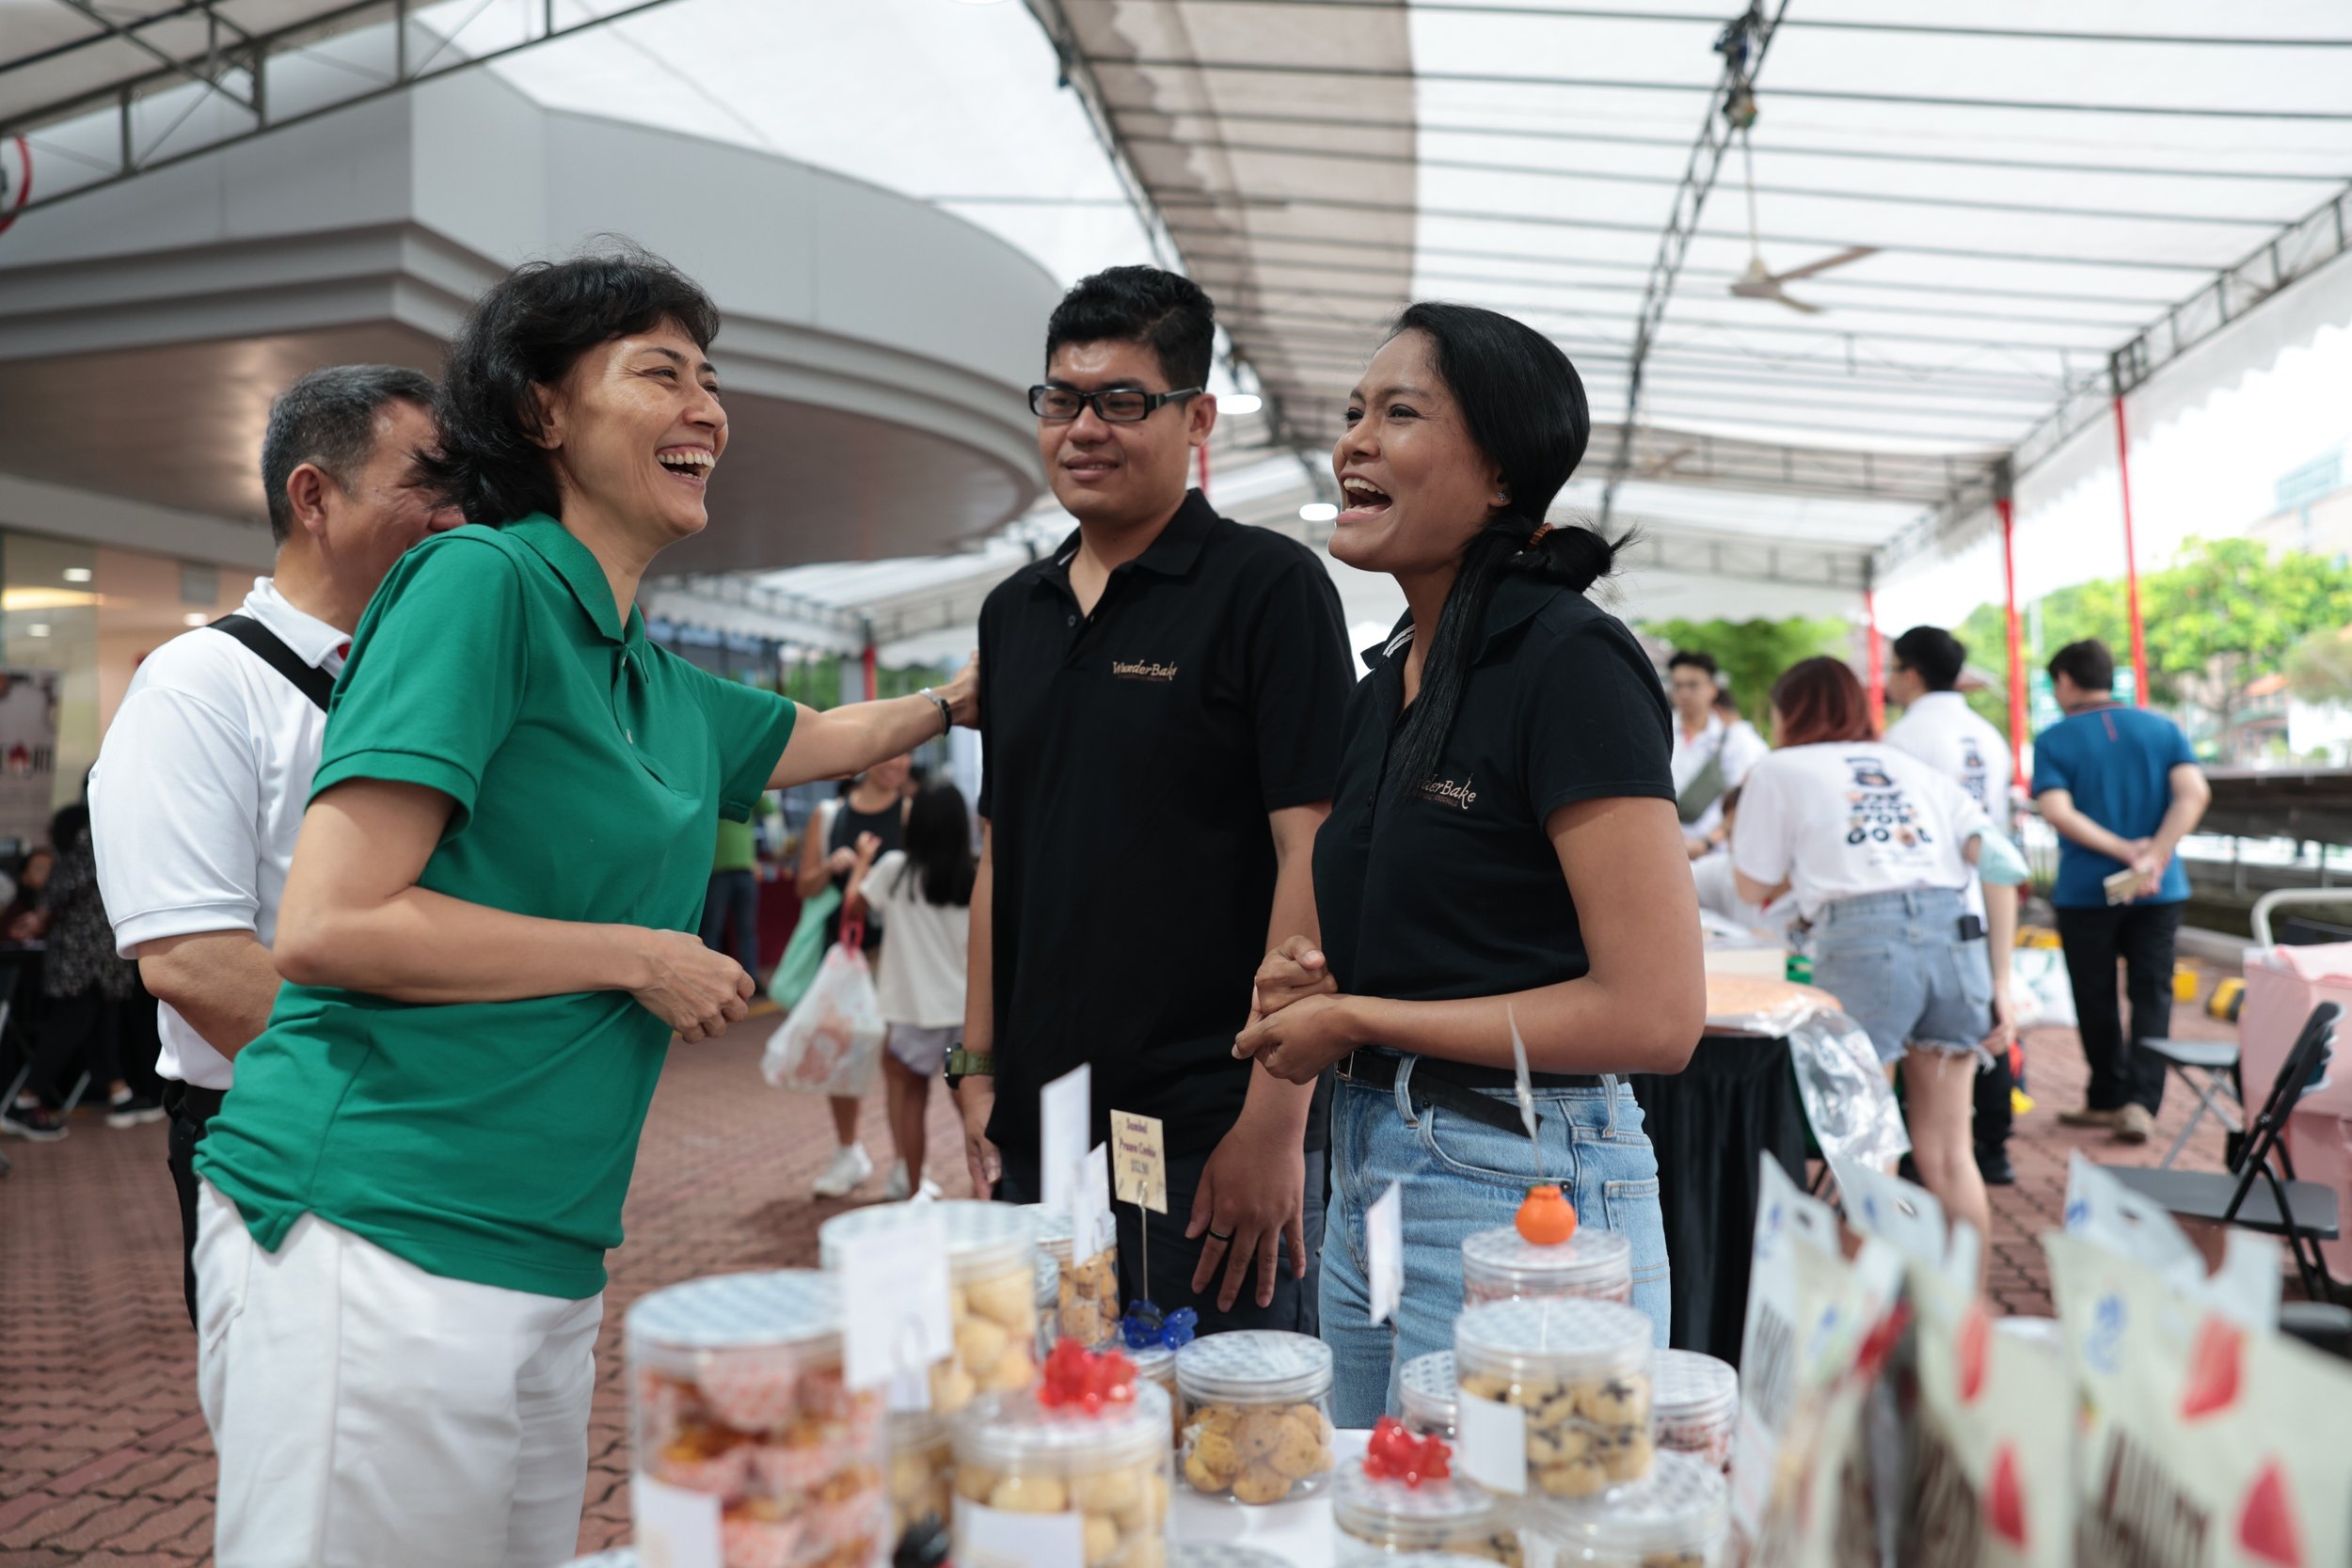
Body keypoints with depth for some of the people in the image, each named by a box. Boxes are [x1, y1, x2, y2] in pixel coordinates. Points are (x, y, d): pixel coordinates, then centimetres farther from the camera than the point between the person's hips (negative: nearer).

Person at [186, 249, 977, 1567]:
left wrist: (967, 692, 40)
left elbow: (823, 740, 36)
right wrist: (640, 956, -12)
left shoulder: (659, 684, 14)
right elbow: (327, 926, -17)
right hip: (379, 1235, -8)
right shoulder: (481, 582, -10)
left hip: (545, 1257, 8)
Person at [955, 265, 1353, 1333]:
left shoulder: (1269, 587, -7)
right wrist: (977, 1068, 12)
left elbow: (1315, 856, -13)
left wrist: (1273, 1124, -17)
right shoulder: (1013, 612, 13)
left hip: (1210, 1138, -6)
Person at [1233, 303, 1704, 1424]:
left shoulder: (1569, 661, -14)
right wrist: (1308, 980, 2)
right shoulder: (1384, 684, 11)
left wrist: (1354, 1017, -13)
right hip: (1367, 1181, 8)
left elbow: (1654, 1016, -20)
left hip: (1518, 1191, -8)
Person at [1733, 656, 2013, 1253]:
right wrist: (2000, 981, 12)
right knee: (1948, 1151, 12)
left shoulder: (1777, 770, 14)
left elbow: (1755, 887, 19)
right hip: (1954, 935, 4)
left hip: (1862, 942, -4)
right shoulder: (1913, 765, 25)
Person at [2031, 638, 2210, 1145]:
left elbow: (2057, 810, -18)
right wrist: (2155, 857, -15)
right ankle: (2140, 1103, -3)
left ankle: (2108, 1098, 20)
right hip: (2160, 892, 2)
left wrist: (2125, 851, -15)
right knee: (2152, 996, 7)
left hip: (2085, 891, -2)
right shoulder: (2162, 728, 4)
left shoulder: (2053, 740, -5)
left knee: (2096, 1000, 11)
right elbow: (2194, 791, -9)